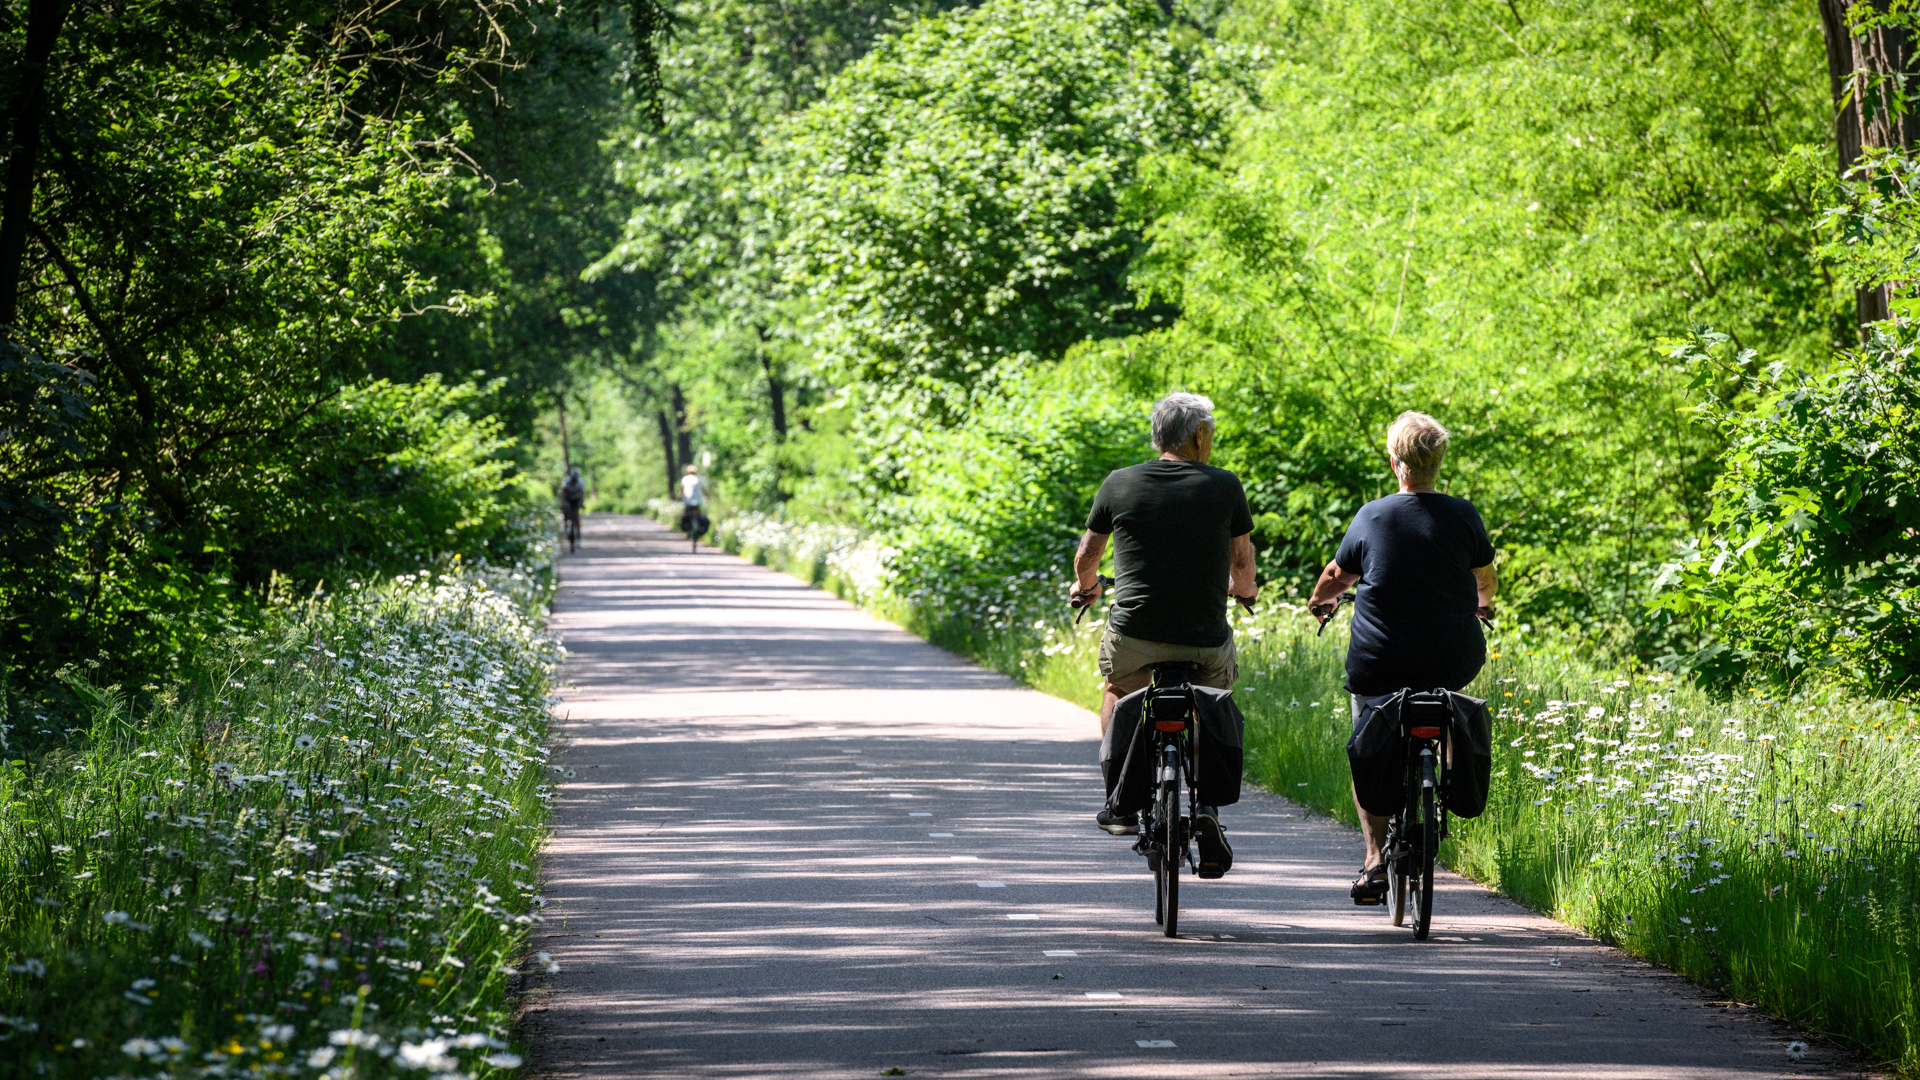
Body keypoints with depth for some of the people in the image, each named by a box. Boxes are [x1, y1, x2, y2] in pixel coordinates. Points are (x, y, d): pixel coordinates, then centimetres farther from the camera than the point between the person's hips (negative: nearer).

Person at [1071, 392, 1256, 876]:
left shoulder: (1119, 484, 2)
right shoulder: (1225, 487, -1)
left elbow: (1087, 554, 15)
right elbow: (1242, 560, 12)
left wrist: (1085, 585, 38)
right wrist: (1243, 589, 35)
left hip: (1134, 635, 1)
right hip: (1205, 642, -1)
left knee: (1119, 690, 31)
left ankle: (1122, 803, 25)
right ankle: (1208, 806, 5)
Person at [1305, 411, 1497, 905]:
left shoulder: (1371, 517, -4)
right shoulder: (1463, 516, -4)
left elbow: (1337, 576, 12)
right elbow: (1486, 578, 15)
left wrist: (1318, 601, 36)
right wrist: (1482, 604, 39)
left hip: (1378, 664, -1)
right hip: (1454, 665, 1)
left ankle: (1375, 858, 3)